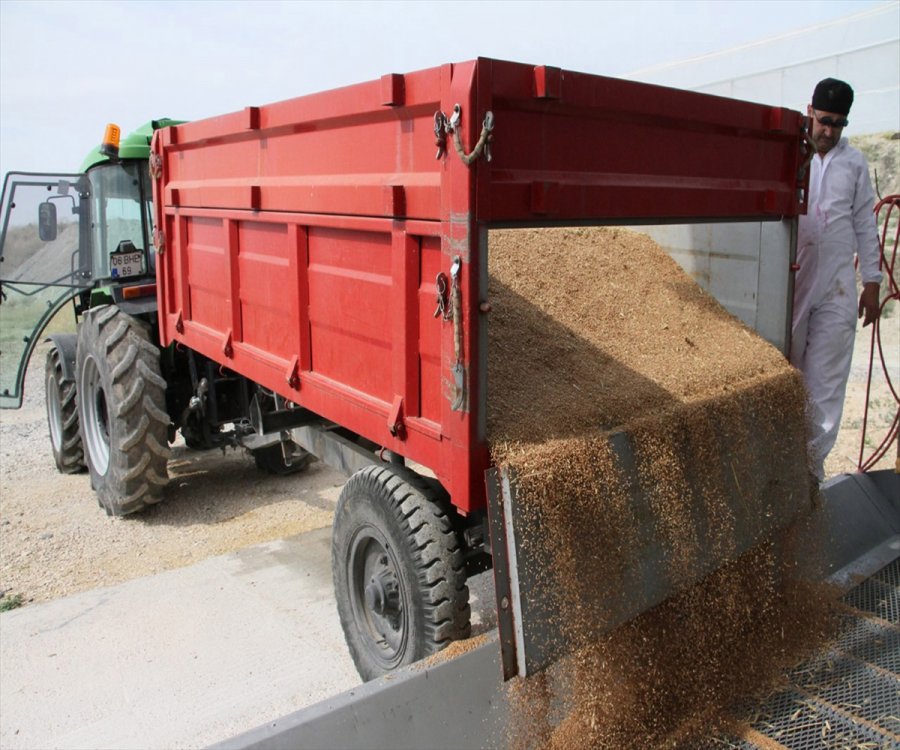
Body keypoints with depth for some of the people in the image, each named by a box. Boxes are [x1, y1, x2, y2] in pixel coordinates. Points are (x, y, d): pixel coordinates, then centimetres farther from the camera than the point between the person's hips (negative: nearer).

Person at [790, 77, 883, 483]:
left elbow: (865, 224, 12)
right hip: (788, 282, -1)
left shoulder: (854, 163, 10)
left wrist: (872, 282, 8)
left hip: (837, 288, 1)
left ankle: (813, 466, 8)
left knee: (825, 384, 0)